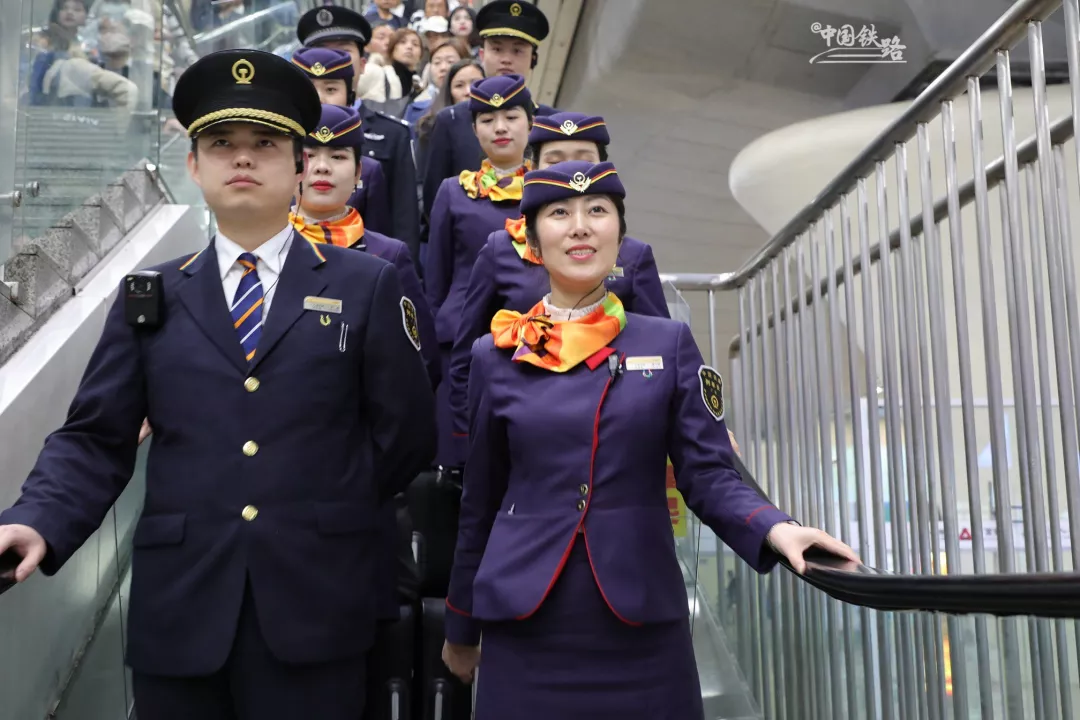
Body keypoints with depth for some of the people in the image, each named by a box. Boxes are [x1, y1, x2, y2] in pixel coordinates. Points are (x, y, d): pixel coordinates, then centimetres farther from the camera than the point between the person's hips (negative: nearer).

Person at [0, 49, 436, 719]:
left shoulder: (367, 285, 3)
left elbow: (405, 436, 3)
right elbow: (94, 439, 3)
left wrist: (332, 511, -1)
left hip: (315, 603, -1)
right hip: (179, 607, 2)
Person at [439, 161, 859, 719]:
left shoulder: (669, 342, 2)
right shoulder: (495, 354, 2)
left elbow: (708, 473, -2)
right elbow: (479, 503, 9)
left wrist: (775, 529, -22)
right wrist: (460, 627, 14)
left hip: (642, 626, 0)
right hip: (524, 630, 1)